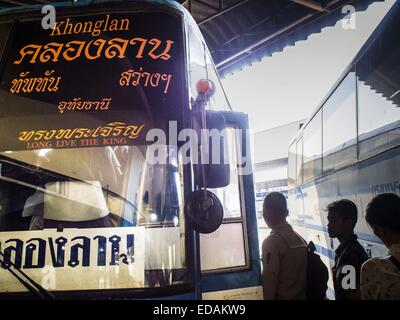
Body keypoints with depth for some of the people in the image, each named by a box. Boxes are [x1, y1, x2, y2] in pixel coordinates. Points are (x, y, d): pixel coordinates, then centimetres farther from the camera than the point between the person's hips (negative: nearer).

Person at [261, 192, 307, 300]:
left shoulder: (271, 241, -18)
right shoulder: (300, 238, 2)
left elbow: (269, 279, -20)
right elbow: (303, 272, 7)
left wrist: (267, 298, -10)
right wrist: (301, 294, 17)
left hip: (283, 297, -6)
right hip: (302, 296, 6)